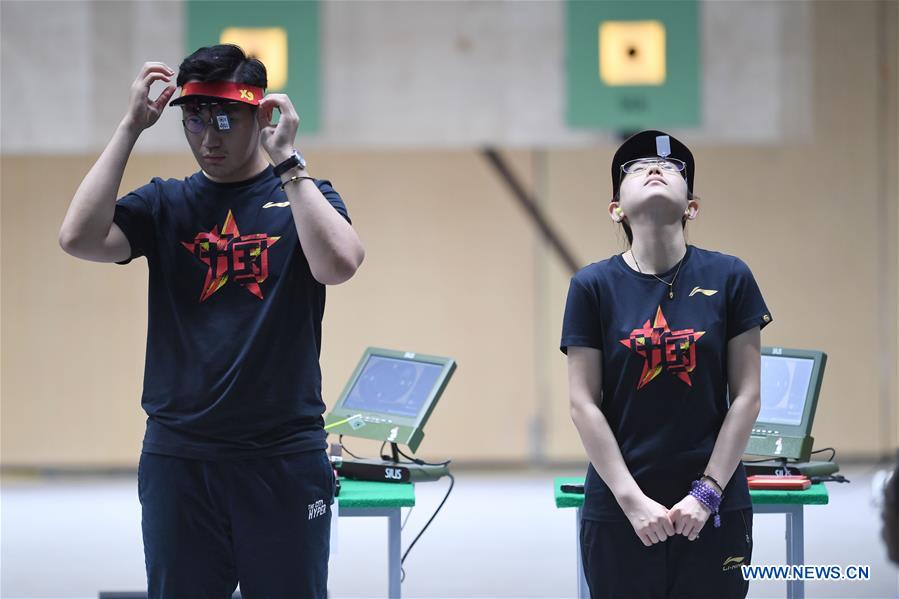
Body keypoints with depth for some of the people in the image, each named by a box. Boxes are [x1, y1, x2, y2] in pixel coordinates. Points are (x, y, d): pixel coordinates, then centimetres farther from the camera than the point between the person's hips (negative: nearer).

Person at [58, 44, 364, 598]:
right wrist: (130, 128, -8)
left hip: (284, 454, -1)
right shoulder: (165, 205, 7)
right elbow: (79, 237, -10)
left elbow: (338, 263, -17)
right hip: (177, 455, 2)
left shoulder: (304, 195, 4)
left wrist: (286, 160, -15)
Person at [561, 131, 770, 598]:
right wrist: (632, 500, -9)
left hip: (713, 508, 0)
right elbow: (584, 405, -3)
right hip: (619, 508, 0)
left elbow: (746, 397, 1)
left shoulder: (729, 278, 0)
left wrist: (707, 493, -6)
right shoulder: (594, 286, -1)